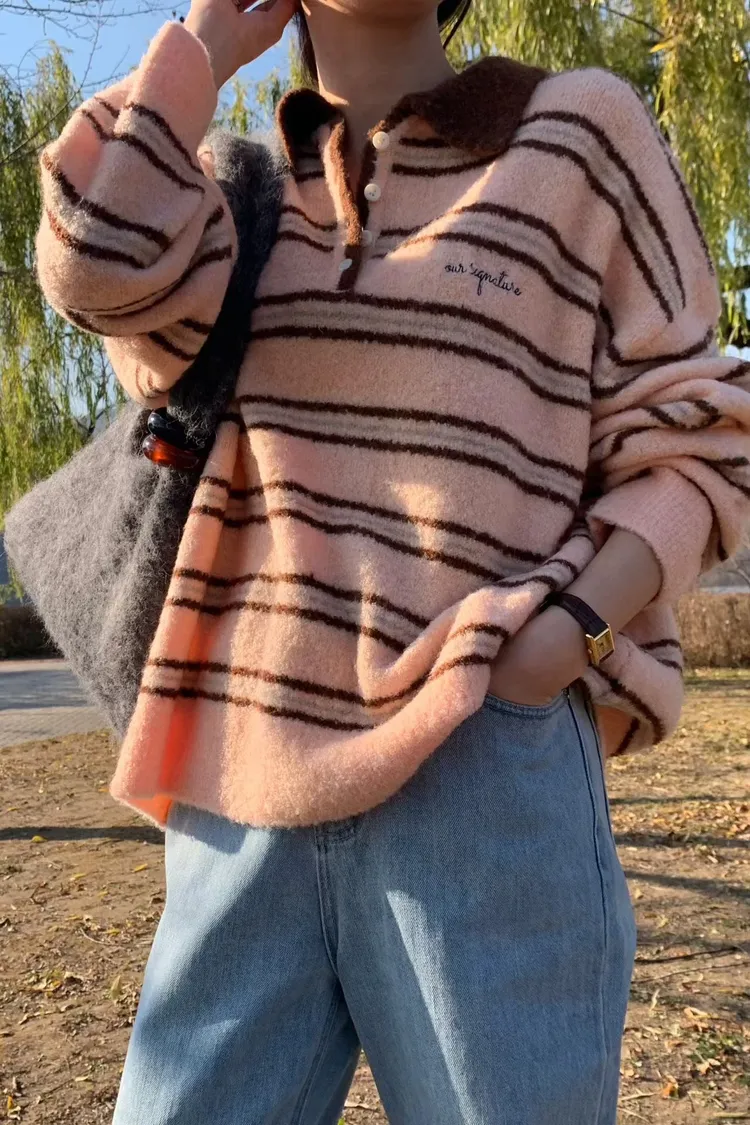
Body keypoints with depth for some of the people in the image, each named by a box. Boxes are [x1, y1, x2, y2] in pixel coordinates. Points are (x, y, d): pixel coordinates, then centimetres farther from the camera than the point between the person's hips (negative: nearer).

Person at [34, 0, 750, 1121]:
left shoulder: (581, 131, 6)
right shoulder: (225, 199, 15)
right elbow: (106, 265, -8)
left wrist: (563, 628, -14)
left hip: (483, 776, -2)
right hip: (254, 784, 3)